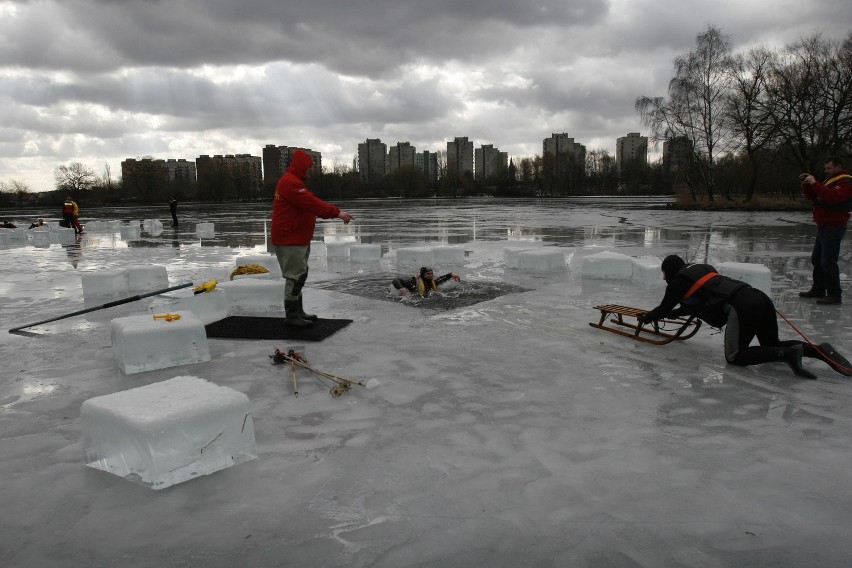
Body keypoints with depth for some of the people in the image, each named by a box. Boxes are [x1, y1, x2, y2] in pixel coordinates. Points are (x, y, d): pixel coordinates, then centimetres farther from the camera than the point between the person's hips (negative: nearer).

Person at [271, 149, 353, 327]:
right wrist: (336, 212, -23)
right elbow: (312, 203, -25)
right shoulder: (290, 183, -17)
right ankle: (292, 316, -2)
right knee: (296, 276, -8)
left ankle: (297, 312, 25)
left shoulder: (294, 182, 19)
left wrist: (335, 212, 9)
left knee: (299, 276, 16)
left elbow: (311, 204, 18)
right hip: (289, 240, -11)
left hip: (298, 239, 11)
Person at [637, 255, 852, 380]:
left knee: (734, 356, -4)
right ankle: (820, 350, -1)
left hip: (741, 306, -9)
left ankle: (788, 353, -20)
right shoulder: (701, 269, 29)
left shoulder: (678, 283, 5)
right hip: (759, 297, 9)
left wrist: (646, 317, 32)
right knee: (773, 345, 20)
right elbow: (696, 304, 41)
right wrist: (674, 313, 47)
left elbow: (663, 309, 14)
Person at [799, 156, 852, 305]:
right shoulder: (830, 180, 20)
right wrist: (806, 184, 4)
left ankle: (835, 295, -6)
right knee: (817, 259, 15)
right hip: (824, 226, 10)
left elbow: (832, 197, -29)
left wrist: (814, 183, -25)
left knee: (828, 262, -11)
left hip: (833, 227, -10)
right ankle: (818, 289, 25)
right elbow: (814, 197, 19)